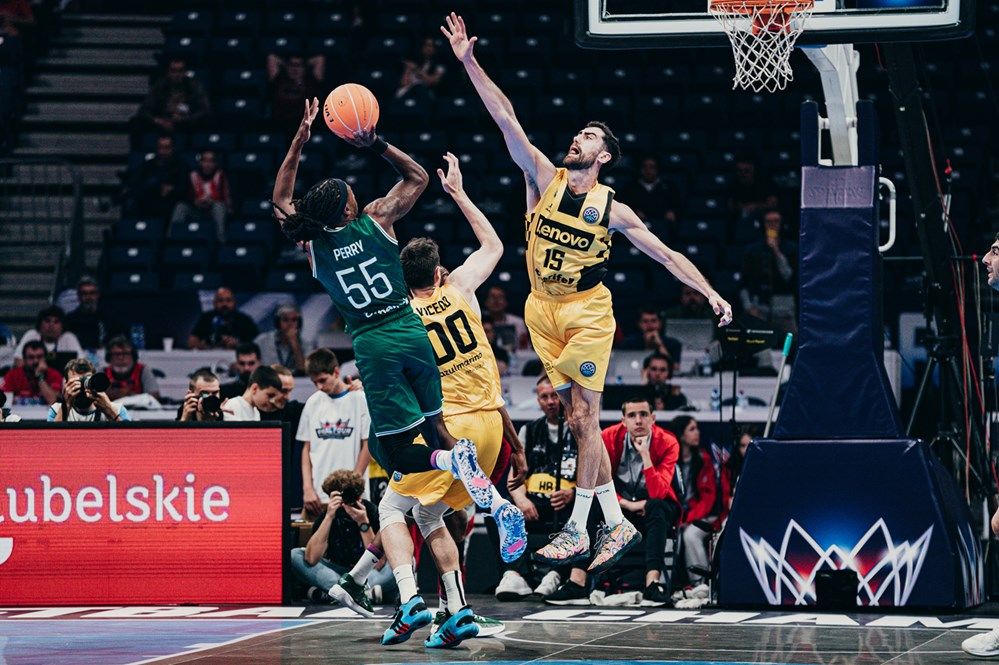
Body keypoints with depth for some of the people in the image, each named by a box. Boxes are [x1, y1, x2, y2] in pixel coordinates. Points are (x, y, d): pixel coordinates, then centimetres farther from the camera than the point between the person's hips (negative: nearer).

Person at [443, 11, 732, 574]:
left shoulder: (612, 209, -4)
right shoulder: (544, 178, 0)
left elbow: (666, 254, 2)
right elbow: (506, 118, -7)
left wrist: (711, 293, -6)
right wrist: (470, 63, -14)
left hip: (587, 312, -3)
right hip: (545, 311, 3)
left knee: (585, 418, -8)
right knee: (578, 420, 5)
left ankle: (577, 531, -5)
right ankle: (617, 523, 12)